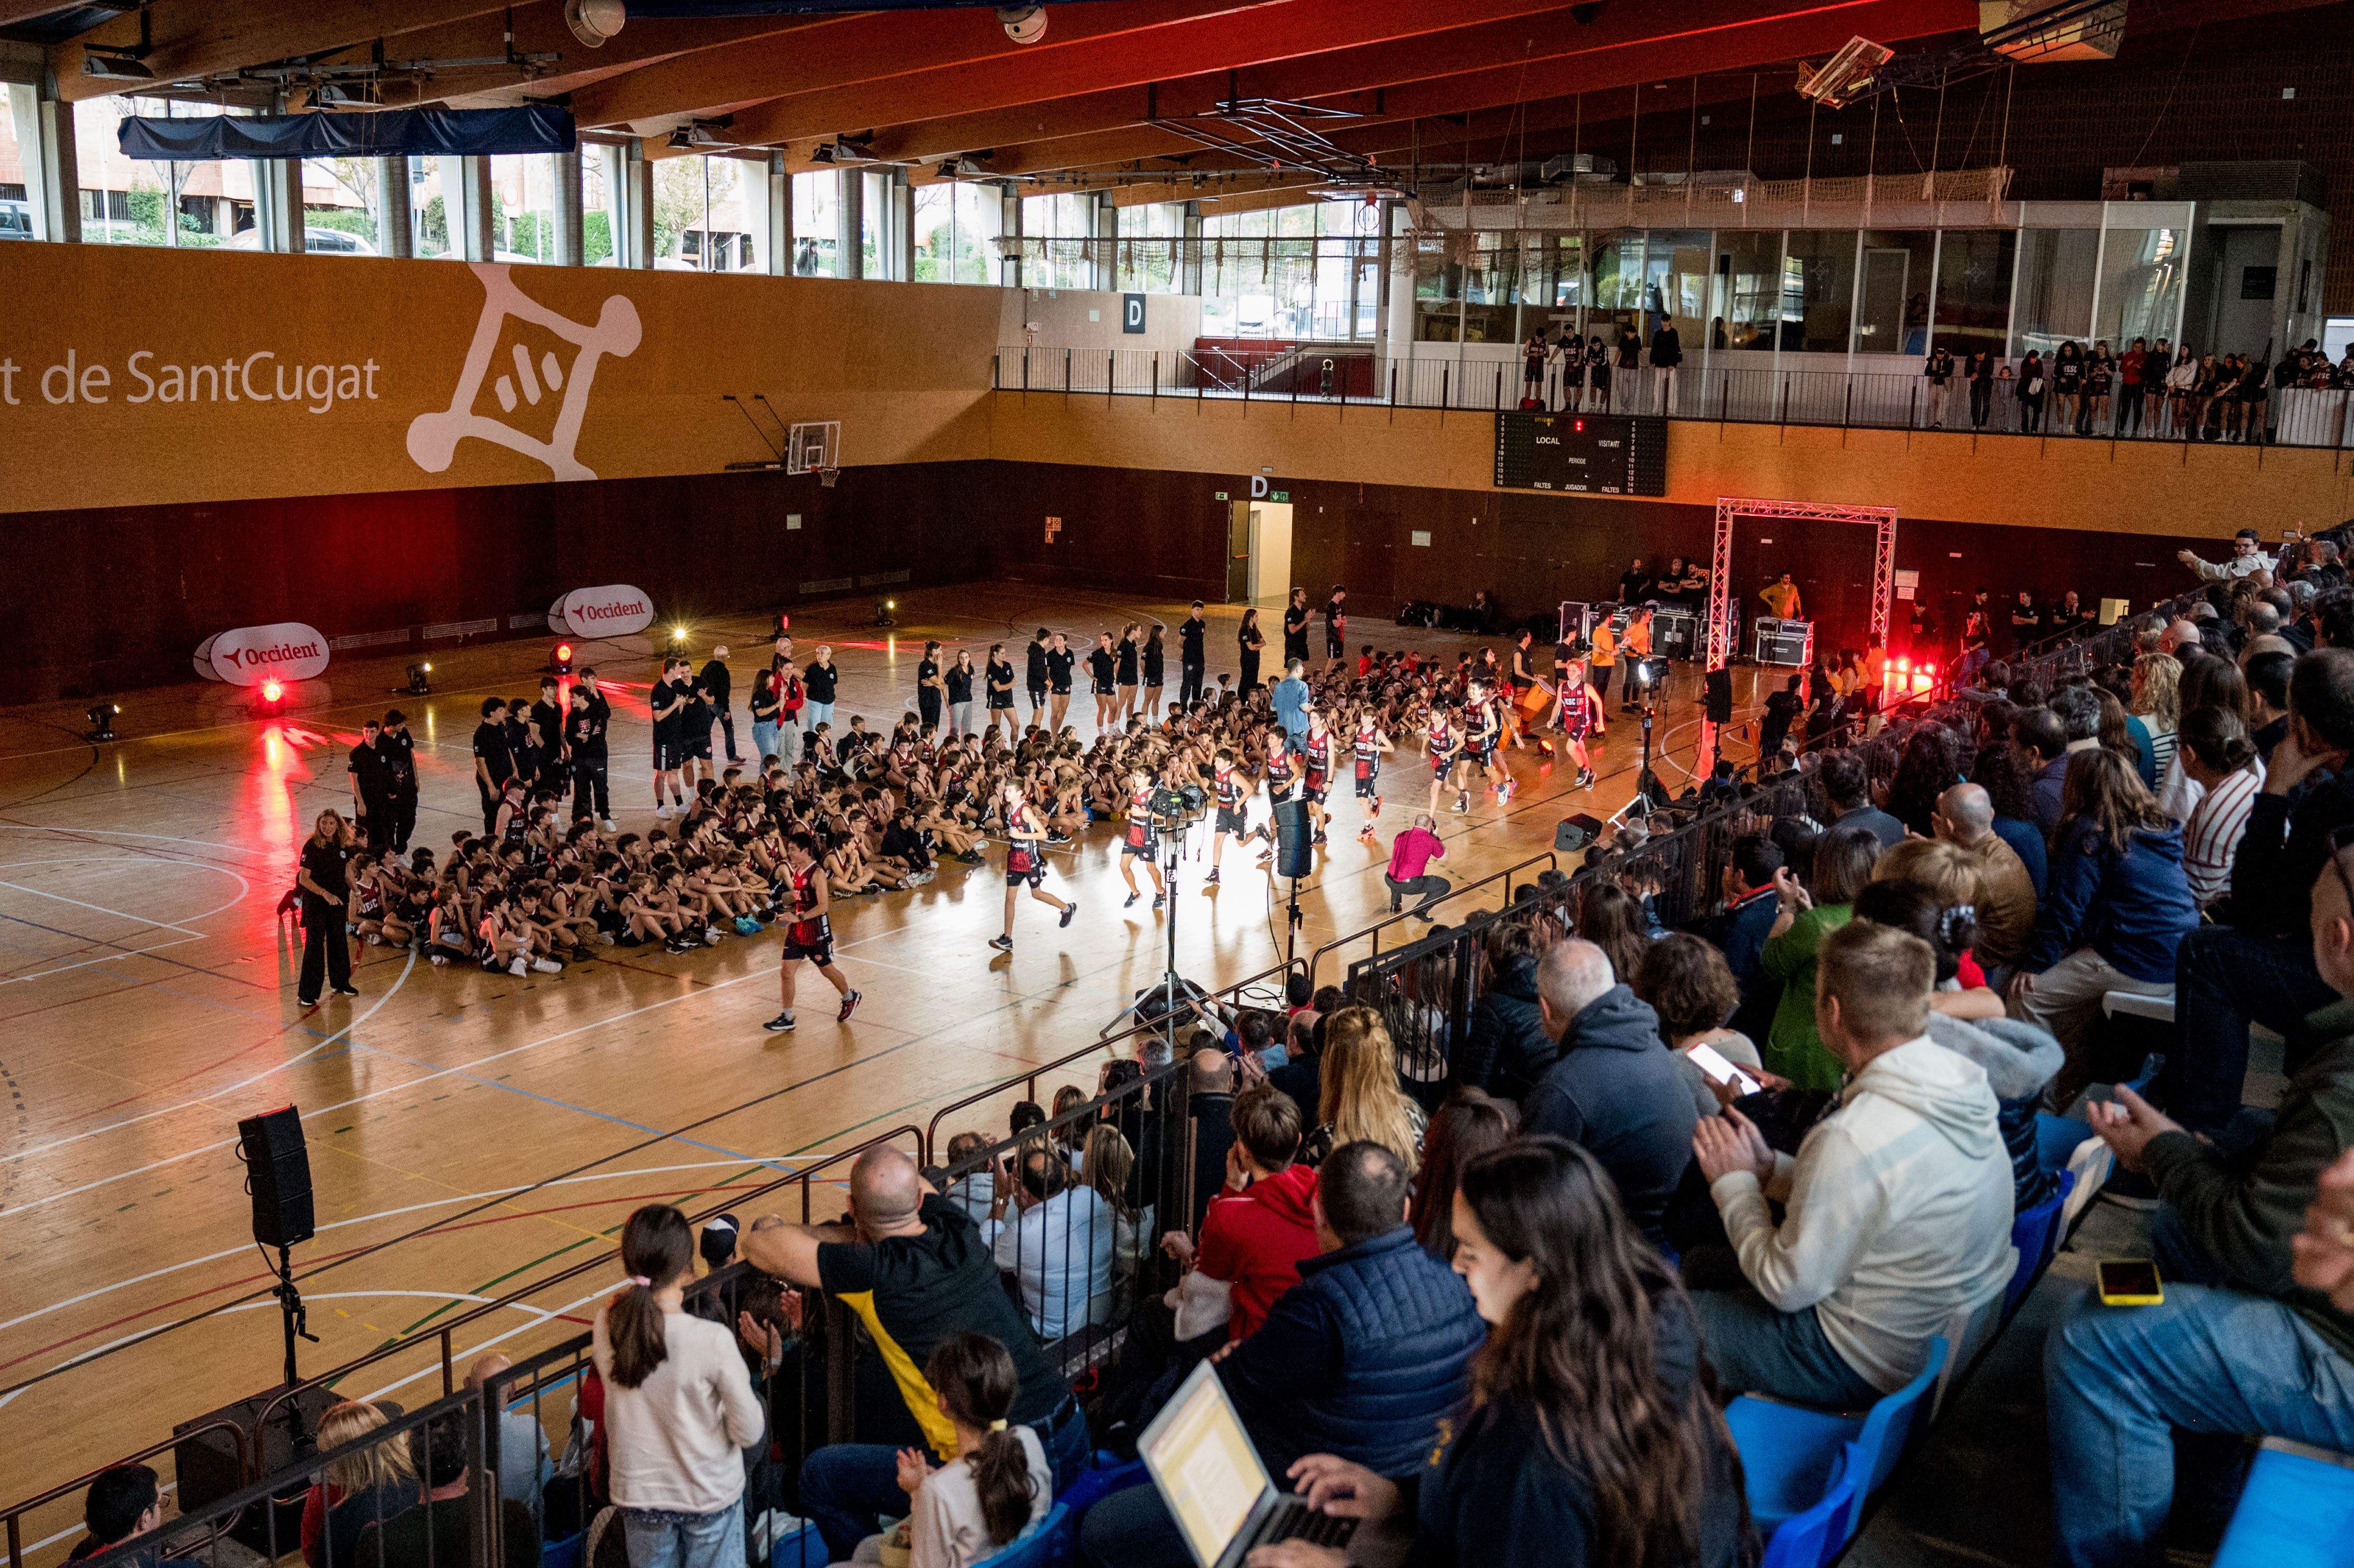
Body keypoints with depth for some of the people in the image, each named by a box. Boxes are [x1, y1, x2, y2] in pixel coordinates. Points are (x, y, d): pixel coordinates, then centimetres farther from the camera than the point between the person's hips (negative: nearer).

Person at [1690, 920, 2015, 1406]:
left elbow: (1787, 1287, -21)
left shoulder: (1854, 1139, -33)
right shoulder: (1961, 1084, -6)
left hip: (1875, 1367, -9)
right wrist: (1769, 1169, 2)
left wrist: (1734, 1183, -9)